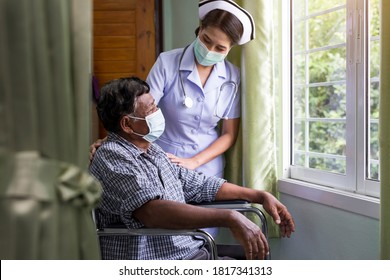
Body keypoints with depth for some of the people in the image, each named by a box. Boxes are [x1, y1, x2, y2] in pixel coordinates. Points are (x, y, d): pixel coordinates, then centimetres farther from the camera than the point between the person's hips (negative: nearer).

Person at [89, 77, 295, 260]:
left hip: (195, 254, 8)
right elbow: (151, 211, -29)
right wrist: (230, 218, -34)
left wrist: (260, 196, 14)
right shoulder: (112, 156, -13)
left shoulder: (152, 151, 15)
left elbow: (200, 185, 21)